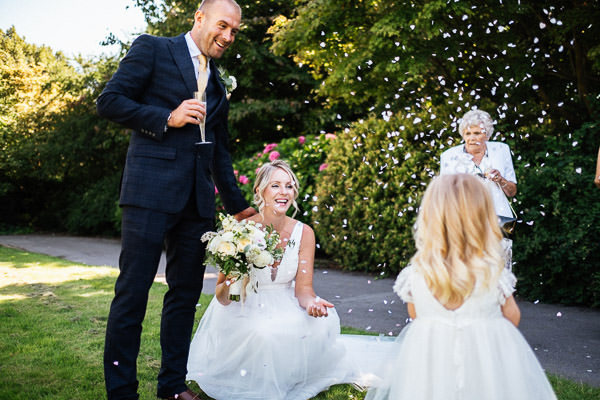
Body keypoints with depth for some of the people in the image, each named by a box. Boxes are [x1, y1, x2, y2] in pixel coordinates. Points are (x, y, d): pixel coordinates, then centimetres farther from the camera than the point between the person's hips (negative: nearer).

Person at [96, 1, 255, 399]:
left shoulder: (218, 84, 22)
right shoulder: (152, 49, 5)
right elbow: (109, 101, -2)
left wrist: (238, 205, 23)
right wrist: (167, 118, -11)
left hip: (198, 200, 6)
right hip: (151, 190, -6)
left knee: (187, 292, 9)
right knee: (133, 291, -4)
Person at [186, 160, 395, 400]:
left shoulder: (303, 233, -6)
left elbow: (303, 287, -7)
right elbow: (221, 297, -11)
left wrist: (311, 302, -31)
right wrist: (230, 287, -35)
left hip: (285, 310, 4)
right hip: (244, 314, -3)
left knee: (323, 322, -24)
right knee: (265, 334, -35)